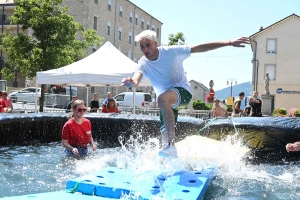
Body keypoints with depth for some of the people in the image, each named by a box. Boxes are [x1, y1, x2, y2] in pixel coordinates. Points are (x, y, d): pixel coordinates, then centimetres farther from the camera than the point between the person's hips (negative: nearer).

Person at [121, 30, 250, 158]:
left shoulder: (171, 52, -15)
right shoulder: (143, 64, -8)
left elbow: (199, 48, -16)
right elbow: (136, 79, -28)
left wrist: (229, 43, -21)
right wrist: (131, 82, -56)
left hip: (183, 91, -6)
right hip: (167, 103, 6)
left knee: (162, 99, -37)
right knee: (165, 133, 4)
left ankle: (171, 146, -37)